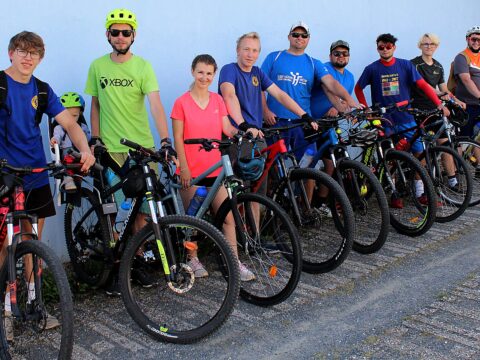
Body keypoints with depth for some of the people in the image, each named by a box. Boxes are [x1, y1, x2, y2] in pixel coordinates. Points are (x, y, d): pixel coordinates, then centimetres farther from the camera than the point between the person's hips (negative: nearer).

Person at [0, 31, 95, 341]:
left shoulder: (41, 89, 7)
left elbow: (69, 122, 1)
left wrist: (85, 150, -17)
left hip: (36, 176, 4)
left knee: (33, 240, 11)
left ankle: (31, 303, 24)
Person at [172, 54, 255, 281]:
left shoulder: (217, 100, 8)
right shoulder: (182, 102, -4)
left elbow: (227, 129, 2)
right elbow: (178, 138, -4)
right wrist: (184, 168, -9)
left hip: (214, 168, 3)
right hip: (191, 170, -3)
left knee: (227, 215, 0)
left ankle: (235, 262, 8)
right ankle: (193, 258, 24)